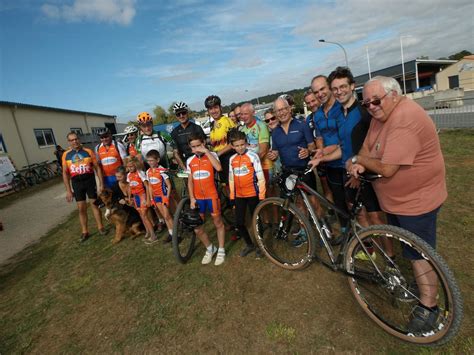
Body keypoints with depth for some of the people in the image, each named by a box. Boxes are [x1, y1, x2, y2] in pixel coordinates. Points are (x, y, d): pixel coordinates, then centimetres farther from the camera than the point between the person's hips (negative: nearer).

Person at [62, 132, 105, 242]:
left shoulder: (88, 151, -1)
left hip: (90, 180, -1)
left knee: (94, 204, 6)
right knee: (81, 208, 7)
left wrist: (101, 183, -5)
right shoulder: (66, 155, 4)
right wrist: (68, 190, 1)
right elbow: (65, 173, 5)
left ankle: (100, 227, 19)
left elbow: (97, 167, 1)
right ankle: (85, 232, 19)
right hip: (76, 183, 2)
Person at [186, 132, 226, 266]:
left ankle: (221, 250, 31)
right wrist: (192, 198, 0)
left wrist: (206, 151, -23)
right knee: (197, 228, 8)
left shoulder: (211, 155, -5)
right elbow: (190, 181, 8)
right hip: (198, 198, 4)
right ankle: (210, 248, 33)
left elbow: (218, 168, -27)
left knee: (218, 223, 11)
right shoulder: (190, 161, 5)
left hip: (211, 196, -4)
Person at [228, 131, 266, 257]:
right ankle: (249, 244, 29)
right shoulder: (232, 159, 6)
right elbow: (231, 179, 12)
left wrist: (261, 196, -11)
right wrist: (232, 197, 11)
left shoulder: (253, 156, -8)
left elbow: (261, 178, -9)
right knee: (239, 223, 7)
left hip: (253, 194, -4)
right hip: (239, 196, 5)